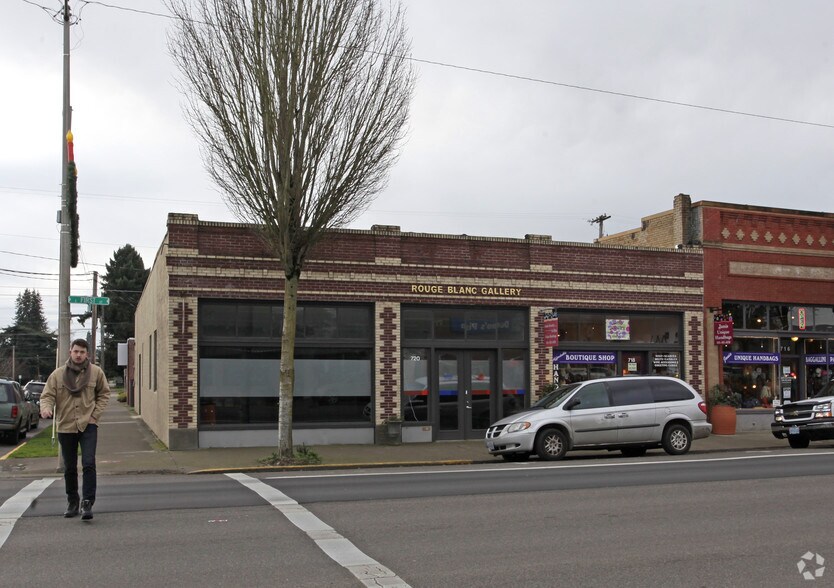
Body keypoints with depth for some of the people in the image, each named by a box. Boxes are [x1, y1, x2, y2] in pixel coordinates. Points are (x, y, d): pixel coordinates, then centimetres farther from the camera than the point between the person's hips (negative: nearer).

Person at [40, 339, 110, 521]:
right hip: (66, 426, 2)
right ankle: (72, 502, 28)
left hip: (88, 425, -2)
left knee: (89, 463, -14)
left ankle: (87, 503, -10)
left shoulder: (96, 372, 0)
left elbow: (104, 394, 9)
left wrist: (95, 414, -2)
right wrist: (46, 407, -22)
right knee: (69, 468, 13)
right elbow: (47, 395, 0)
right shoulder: (57, 374, 1)